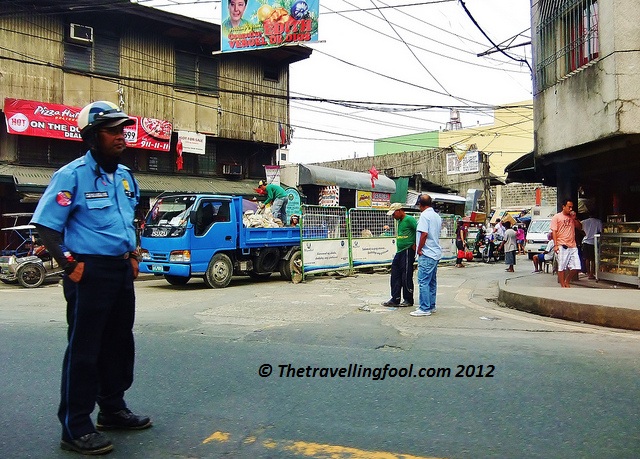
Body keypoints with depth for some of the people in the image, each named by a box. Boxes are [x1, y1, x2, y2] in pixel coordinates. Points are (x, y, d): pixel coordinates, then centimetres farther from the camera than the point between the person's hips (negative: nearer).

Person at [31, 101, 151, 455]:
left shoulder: (125, 175, 12)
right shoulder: (72, 175, -10)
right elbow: (46, 227, -12)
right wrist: (70, 266, -17)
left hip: (122, 271, 8)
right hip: (90, 273, -8)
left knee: (119, 343, 16)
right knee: (84, 350, 0)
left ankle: (113, 409, 33)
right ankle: (76, 428, 11)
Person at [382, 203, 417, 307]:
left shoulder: (409, 219, -12)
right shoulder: (400, 221, 17)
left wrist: (415, 245, -14)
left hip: (408, 251, -10)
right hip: (399, 252, 10)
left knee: (406, 277, -1)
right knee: (395, 276, 9)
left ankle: (408, 300, 10)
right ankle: (395, 300, 14)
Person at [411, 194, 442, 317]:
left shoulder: (424, 215, -12)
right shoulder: (437, 216, 15)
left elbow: (424, 234, -22)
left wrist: (419, 250, -11)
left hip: (427, 254, -9)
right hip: (436, 253, 10)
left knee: (423, 281, -7)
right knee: (432, 281, 14)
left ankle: (425, 308, -6)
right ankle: (431, 306, 20)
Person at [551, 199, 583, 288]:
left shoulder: (572, 217, 16)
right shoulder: (556, 217, 1)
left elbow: (579, 227, 18)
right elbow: (554, 232, -4)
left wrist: (575, 218, 1)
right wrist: (555, 245, -12)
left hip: (573, 246, 5)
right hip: (562, 246, -5)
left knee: (576, 267, 2)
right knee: (561, 267, -1)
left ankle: (567, 282, 21)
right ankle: (563, 286, 8)